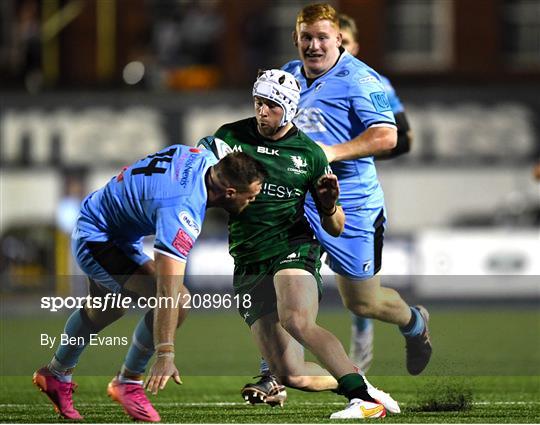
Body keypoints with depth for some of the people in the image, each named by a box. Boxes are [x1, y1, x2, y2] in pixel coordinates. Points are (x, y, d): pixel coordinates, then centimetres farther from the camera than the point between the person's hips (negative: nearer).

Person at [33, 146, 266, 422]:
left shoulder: (203, 158, -12)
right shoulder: (182, 214, -37)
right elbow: (168, 290, -41)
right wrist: (165, 355, -43)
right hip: (96, 241, -10)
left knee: (104, 311, 30)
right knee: (178, 301, -21)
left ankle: (55, 375, 51)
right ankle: (128, 384, -3)